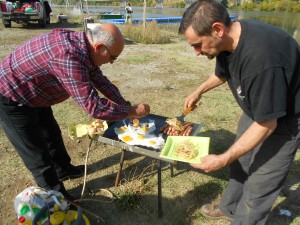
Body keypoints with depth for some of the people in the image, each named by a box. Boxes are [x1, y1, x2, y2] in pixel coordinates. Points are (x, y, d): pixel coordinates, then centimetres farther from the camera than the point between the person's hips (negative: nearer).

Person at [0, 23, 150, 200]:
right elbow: (94, 106, -38)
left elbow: (100, 80, 3)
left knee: (52, 134, 22)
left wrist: (127, 106, 0)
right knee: (38, 154, 2)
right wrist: (132, 112, -26)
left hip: (32, 94, 9)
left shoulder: (82, 44, -8)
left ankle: (64, 170, 45)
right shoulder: (69, 57, -38)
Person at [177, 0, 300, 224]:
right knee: (240, 163, 20)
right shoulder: (228, 39, -11)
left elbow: (266, 124, -30)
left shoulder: (261, 58, -39)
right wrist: (199, 91, 17)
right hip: (256, 108, 8)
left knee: (257, 188, -1)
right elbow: (223, 73, 13)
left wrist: (223, 159, -26)